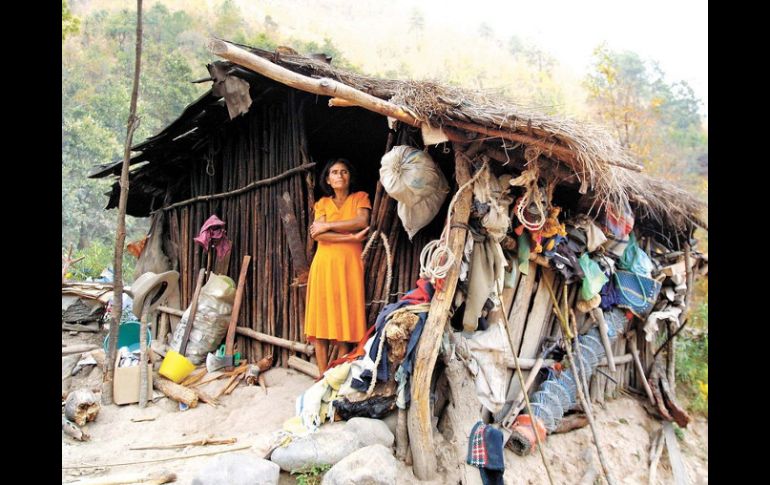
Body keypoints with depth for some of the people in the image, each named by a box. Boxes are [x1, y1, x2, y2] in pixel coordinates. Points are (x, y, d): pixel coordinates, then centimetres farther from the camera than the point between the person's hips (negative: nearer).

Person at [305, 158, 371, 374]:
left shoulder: (360, 198, 10)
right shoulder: (322, 203, 14)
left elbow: (362, 221, -11)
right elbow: (318, 235, -3)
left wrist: (327, 225, -6)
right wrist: (351, 237, -13)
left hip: (348, 266, -2)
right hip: (324, 265, 2)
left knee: (345, 321, -4)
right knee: (321, 320, -2)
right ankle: (323, 377, 4)